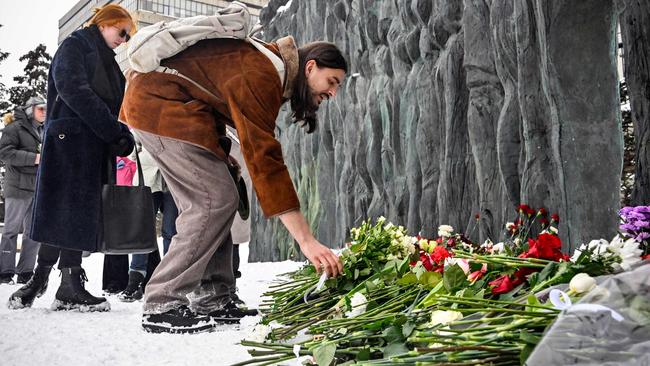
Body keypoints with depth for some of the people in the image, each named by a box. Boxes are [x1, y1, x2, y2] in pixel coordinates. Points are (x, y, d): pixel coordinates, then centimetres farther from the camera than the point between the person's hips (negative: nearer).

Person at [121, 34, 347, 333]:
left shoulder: (269, 66, 9)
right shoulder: (260, 76, -23)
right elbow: (265, 158, -31)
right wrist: (306, 241, -33)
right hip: (157, 103, -10)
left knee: (204, 201, 6)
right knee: (216, 200, -16)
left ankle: (213, 302, 8)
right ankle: (162, 307, -11)